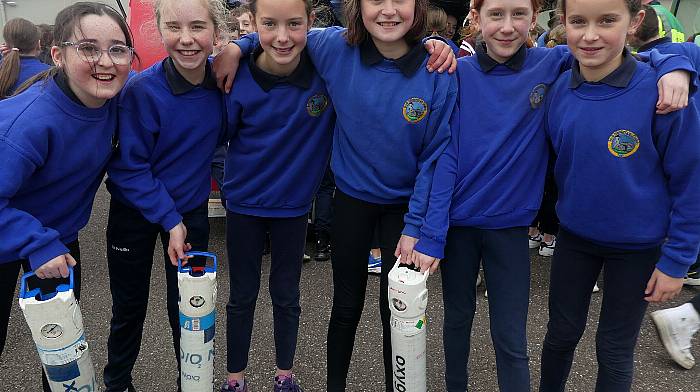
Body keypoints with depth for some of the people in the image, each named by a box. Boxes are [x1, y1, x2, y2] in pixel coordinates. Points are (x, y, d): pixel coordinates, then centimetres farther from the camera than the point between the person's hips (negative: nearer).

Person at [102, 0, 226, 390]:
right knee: (130, 306, 15)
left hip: (192, 209, 2)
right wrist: (169, 220, -21)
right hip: (135, 210, -2)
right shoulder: (143, 90, -24)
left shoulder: (223, 79, -13)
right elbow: (127, 168, -19)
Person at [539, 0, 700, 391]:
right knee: (562, 333, 19)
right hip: (574, 237, 3)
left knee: (615, 349, 14)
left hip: (638, 246, -3)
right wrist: (566, 206, 2)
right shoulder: (558, 90, -10)